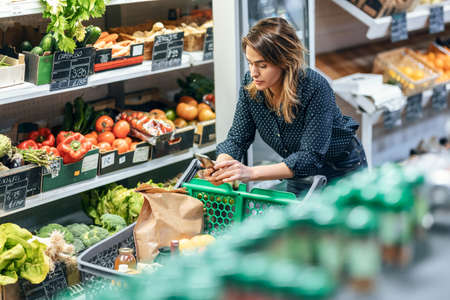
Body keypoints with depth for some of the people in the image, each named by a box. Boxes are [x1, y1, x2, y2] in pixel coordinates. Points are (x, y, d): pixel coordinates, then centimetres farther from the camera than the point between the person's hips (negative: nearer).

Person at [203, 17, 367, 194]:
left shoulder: (315, 88, -33)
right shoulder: (251, 83, -16)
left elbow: (311, 157, -36)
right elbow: (237, 138, -13)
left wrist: (251, 173, -45)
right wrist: (220, 166, -35)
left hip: (342, 176, -5)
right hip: (300, 177, 5)